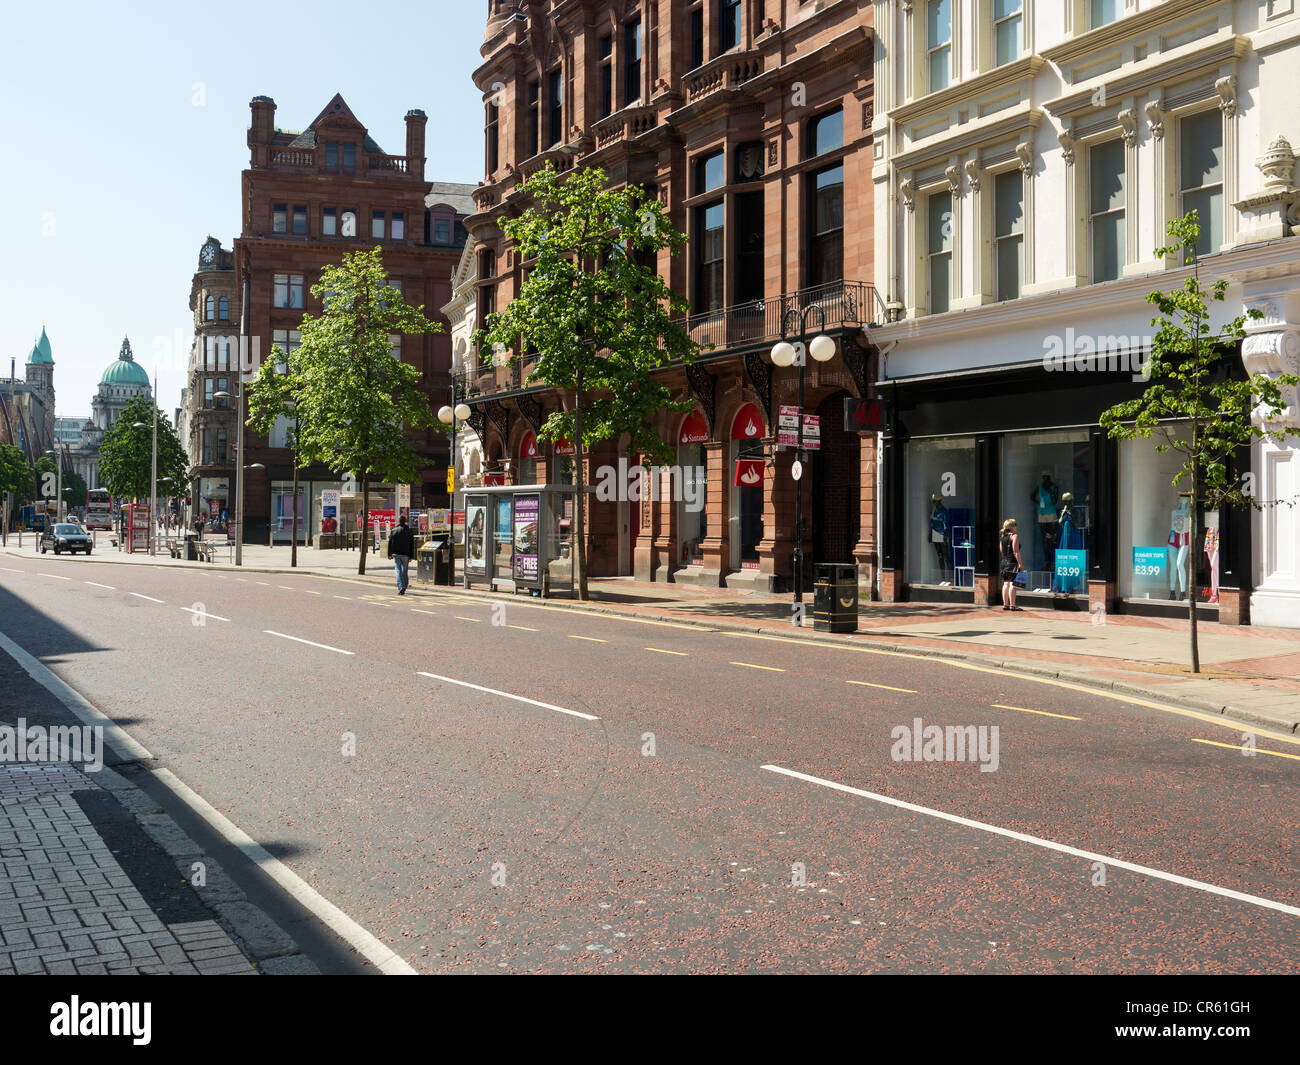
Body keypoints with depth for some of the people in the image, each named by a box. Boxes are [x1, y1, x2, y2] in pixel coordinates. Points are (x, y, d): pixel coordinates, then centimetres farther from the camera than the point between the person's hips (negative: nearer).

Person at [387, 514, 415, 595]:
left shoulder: (394, 530, -1)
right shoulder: (409, 531, 1)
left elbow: (390, 543, 2)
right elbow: (412, 545, 3)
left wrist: (389, 554, 8)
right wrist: (411, 556, 7)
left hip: (396, 554, -1)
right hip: (405, 555, 1)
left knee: (398, 570, -4)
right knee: (405, 571, 11)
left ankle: (401, 587, -19)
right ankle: (404, 587, 13)